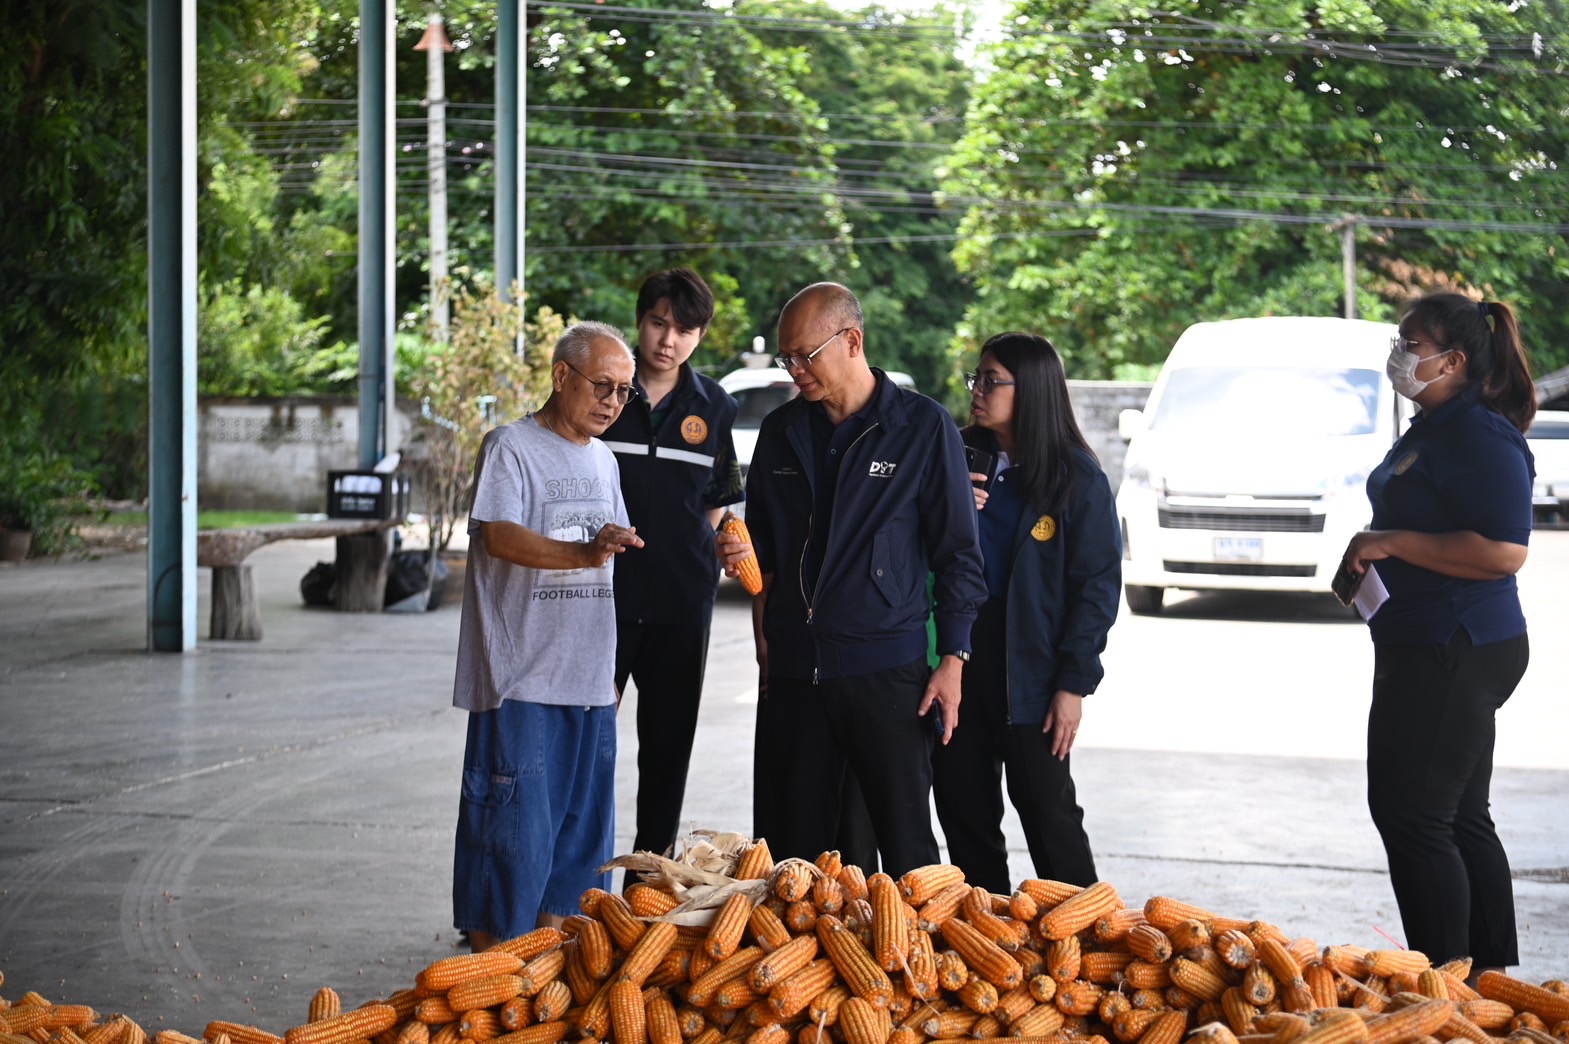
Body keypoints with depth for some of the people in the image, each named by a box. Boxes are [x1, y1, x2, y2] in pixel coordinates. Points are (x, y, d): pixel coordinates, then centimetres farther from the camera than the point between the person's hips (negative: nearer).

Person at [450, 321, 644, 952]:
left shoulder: (602, 459, 16)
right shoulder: (511, 448, -7)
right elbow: (498, 535, -23)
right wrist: (583, 554, -36)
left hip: (590, 683, 7)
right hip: (521, 680, -7)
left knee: (579, 825, 11)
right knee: (512, 827, -6)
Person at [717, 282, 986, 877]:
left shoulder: (923, 427, -1)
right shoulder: (781, 432, 12)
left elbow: (957, 554, 1)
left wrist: (953, 660, -4)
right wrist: (738, 554, 0)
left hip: (888, 670, -4)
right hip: (794, 669, 4)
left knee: (906, 843, -2)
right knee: (793, 847, 6)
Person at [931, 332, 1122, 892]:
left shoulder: (1077, 477, -5)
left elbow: (1098, 584, -6)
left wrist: (1073, 683, -11)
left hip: (1030, 675, -5)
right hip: (957, 662, 5)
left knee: (1048, 813, 0)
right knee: (962, 810, 9)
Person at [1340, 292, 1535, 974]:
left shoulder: (1482, 438, -18)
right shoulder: (1431, 430, 15)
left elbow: (1503, 551, -28)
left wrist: (1391, 543, -23)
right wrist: (1369, 559, 16)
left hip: (1456, 654, -11)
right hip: (1424, 648, 11)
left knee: (1411, 814, -10)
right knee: (1459, 819, 15)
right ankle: (1493, 980, 23)